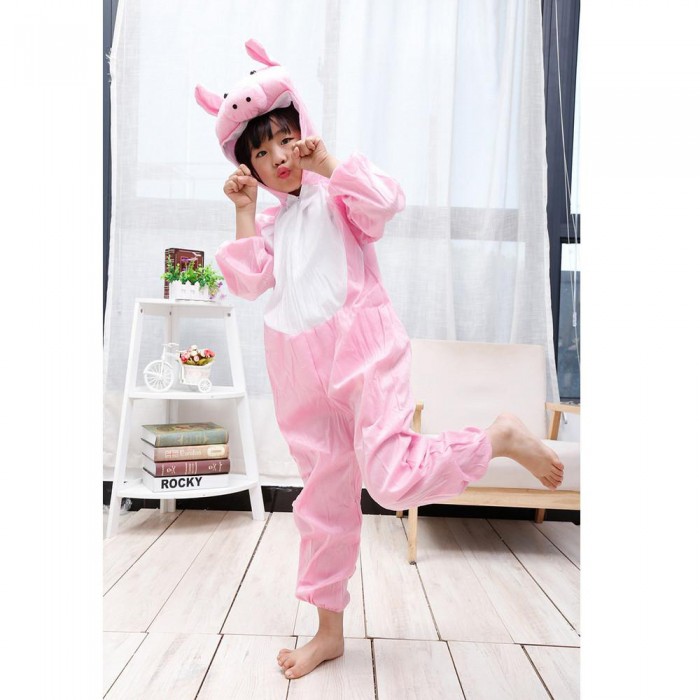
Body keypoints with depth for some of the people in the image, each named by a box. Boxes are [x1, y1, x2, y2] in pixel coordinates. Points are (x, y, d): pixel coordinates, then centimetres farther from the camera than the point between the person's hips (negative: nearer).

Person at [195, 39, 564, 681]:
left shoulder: (335, 195, 4)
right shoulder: (271, 222, 19)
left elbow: (386, 200, -17)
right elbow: (249, 279, 4)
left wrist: (327, 159, -12)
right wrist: (245, 211, 4)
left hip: (363, 348, -5)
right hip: (306, 372, 6)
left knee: (394, 481, -24)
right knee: (324, 501, 12)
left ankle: (502, 436, 3)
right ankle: (329, 631, 28)